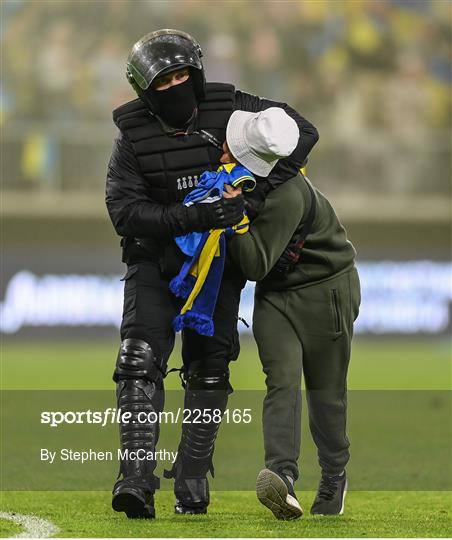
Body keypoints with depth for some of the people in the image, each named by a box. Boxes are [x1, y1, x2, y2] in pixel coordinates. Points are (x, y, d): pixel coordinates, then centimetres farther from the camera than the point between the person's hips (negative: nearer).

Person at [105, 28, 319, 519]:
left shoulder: (229, 110, -10)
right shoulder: (134, 138, -12)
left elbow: (302, 131, -9)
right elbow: (125, 212, -19)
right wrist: (193, 217, -33)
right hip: (154, 262, -2)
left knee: (209, 371, 3)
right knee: (140, 359, -18)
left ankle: (192, 483, 13)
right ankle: (136, 481, -24)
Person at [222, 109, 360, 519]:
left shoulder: (286, 196, -33)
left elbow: (256, 265, -29)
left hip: (324, 289, -6)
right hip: (275, 293, 6)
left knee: (325, 388, 4)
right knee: (282, 380, -13)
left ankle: (334, 475, 25)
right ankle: (283, 475, -30)